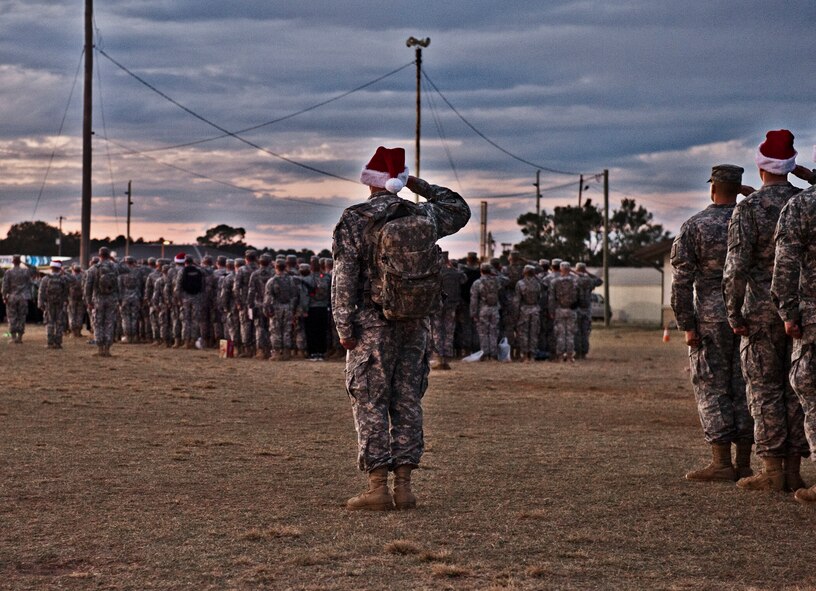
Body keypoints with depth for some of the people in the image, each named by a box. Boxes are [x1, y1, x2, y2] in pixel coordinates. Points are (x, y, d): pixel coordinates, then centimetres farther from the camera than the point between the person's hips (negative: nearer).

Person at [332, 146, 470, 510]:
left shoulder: (354, 221, -8)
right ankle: (403, 486, 9)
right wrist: (421, 187, 23)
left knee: (370, 404, -1)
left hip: (373, 325, -4)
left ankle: (377, 488, -4)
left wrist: (344, 328, -8)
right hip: (415, 325, 4)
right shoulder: (423, 216, 3)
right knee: (407, 403, 8)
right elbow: (460, 211, 24)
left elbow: (344, 279, -11)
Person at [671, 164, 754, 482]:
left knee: (712, 388, 1)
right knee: (744, 387, 7)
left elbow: (681, 281, -8)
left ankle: (721, 462, -5)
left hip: (711, 317, -3)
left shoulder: (693, 226, -4)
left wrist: (687, 325, -5)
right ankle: (744, 464, 9)